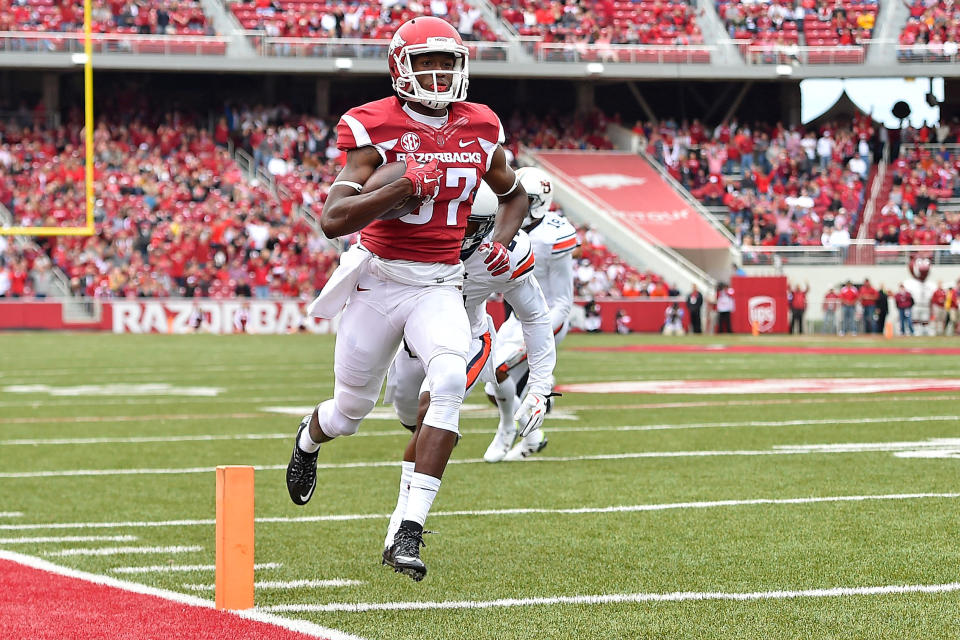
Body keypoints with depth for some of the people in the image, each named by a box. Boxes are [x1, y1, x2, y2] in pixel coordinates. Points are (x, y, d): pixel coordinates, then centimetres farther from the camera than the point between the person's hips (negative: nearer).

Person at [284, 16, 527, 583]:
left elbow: (514, 195, 23)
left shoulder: (480, 129, 3)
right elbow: (332, 220, -21)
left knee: (450, 382, -26)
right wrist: (406, 185, -28)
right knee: (352, 410, 11)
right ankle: (310, 439, 52)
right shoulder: (376, 128, -11)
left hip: (439, 286, 2)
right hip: (376, 280, -2)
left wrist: (503, 241, 3)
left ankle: (410, 531, -28)